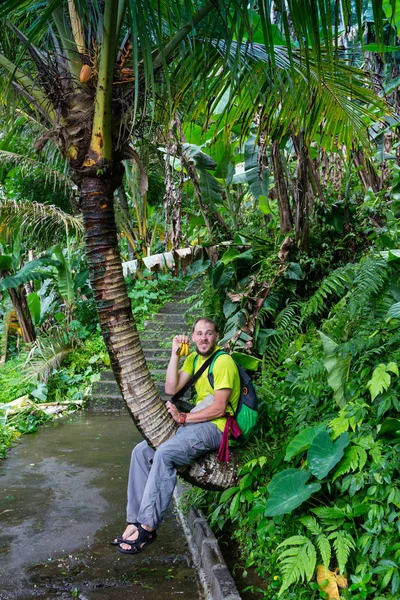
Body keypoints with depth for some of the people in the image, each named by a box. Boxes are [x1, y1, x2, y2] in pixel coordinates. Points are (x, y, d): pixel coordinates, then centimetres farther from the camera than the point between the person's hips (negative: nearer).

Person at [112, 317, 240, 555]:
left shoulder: (223, 362, -13)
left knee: (164, 454, -30)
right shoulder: (194, 358, 14)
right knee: (141, 451, -5)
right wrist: (175, 354, -2)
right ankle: (136, 520, -4)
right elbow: (171, 389, 5)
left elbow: (219, 409, -18)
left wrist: (182, 418, -17)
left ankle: (148, 527, -22)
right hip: (197, 422, 9)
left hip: (215, 427, -9)